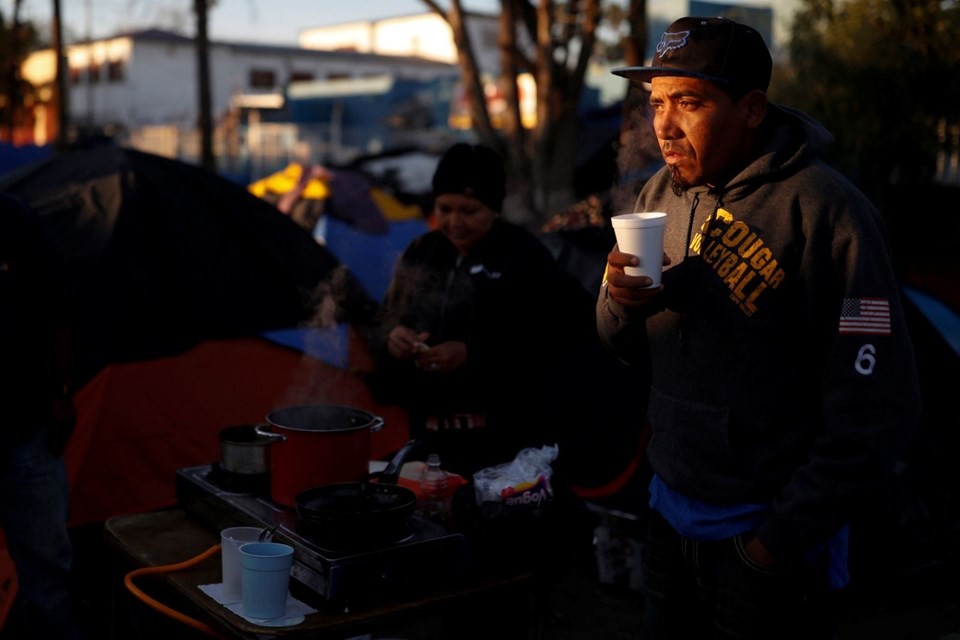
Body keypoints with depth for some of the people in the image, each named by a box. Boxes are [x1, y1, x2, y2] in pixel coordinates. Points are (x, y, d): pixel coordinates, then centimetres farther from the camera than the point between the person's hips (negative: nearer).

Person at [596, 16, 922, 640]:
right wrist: (621, 303, -14)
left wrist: (785, 537, -15)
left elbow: (877, 411, -19)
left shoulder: (825, 212, -20)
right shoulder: (660, 194, 1)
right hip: (669, 511, 6)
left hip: (765, 543, -6)